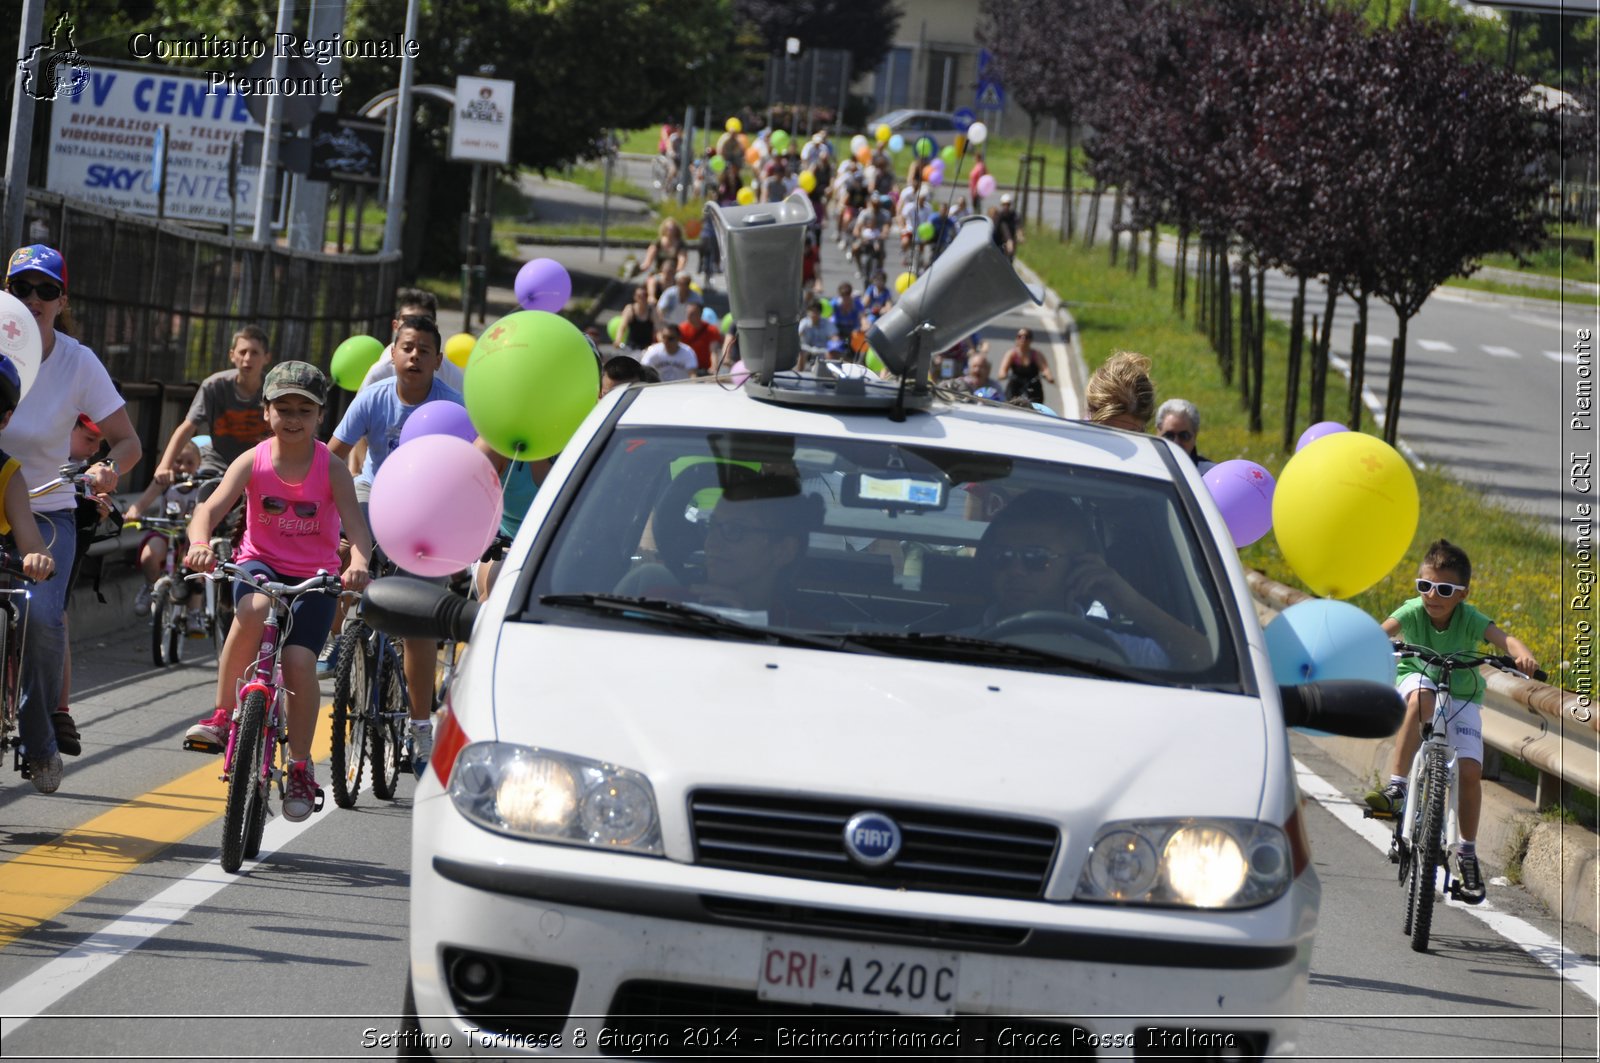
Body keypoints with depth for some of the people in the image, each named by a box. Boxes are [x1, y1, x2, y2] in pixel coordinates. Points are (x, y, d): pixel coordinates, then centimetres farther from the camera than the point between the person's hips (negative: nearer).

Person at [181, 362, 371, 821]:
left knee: (299, 659, -20)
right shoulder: (253, 461, -6)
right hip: (261, 564, 0)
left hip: (314, 577, 0)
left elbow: (356, 524, -20)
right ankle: (222, 714, -22)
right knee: (253, 610, -36)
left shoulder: (331, 468, -7)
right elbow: (210, 508, -18)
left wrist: (359, 561, -43)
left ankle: (300, 767, 0)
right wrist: (199, 544, -41)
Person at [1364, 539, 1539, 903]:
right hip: (1417, 678, 0)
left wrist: (1522, 655, -63)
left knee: (1470, 770, -13)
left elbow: (1503, 638, -40)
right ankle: (1395, 789, -33)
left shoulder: (1469, 618, -24)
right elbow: (1385, 630, -37)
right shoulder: (1413, 612, -21)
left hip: (1462, 695, 0)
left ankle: (1468, 853, 6)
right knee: (1422, 698, -38)